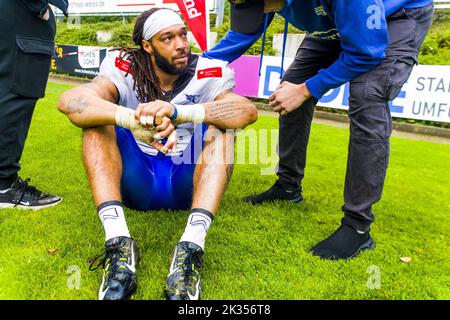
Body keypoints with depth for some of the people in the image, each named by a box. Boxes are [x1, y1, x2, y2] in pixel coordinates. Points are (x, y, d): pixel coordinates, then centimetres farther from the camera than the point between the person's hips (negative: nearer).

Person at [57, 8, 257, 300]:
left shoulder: (208, 73, -7)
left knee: (221, 125, -22)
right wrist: (131, 119, -42)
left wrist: (176, 112, -42)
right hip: (135, 184, 1)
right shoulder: (125, 70, -5)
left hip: (189, 185, 0)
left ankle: (192, 246, -38)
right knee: (98, 122, -18)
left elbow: (249, 111, -29)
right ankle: (119, 244, -33)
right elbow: (69, 101, -24)